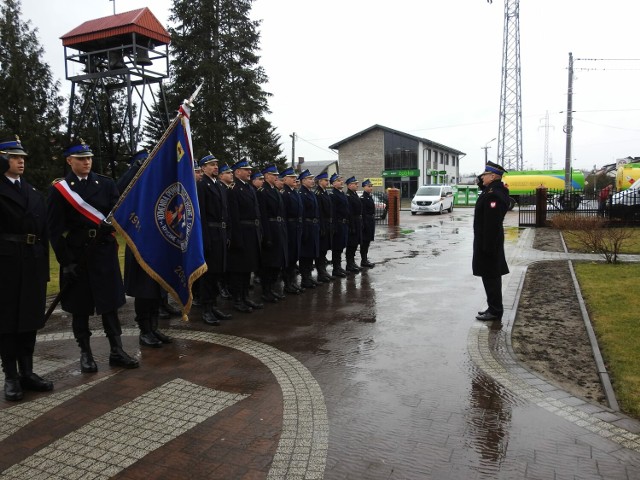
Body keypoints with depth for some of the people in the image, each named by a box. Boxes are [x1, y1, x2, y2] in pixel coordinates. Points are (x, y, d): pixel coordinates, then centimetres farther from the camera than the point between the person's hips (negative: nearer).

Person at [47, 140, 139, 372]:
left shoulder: (106, 184, 5)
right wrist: (66, 261, -9)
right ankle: (85, 352, 21)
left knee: (110, 302, 4)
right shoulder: (59, 189, -1)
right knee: (79, 306, 8)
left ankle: (116, 351, 12)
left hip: (104, 251, 1)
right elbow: (55, 229, -4)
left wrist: (111, 224, -18)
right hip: (76, 254, -1)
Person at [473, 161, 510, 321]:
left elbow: (492, 223, -25)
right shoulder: (495, 190, 12)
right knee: (492, 276, 17)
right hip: (488, 240, 11)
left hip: (488, 241, -11)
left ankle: (495, 311, 6)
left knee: (490, 276, -2)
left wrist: (487, 246, -25)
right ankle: (494, 308, 27)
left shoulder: (493, 195, -22)